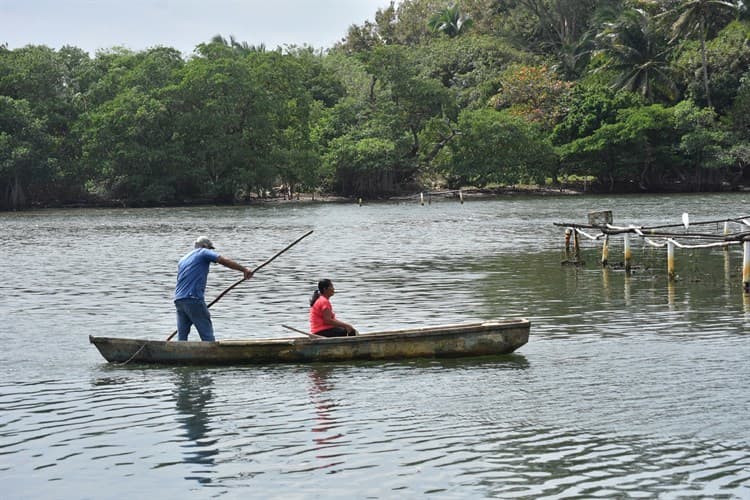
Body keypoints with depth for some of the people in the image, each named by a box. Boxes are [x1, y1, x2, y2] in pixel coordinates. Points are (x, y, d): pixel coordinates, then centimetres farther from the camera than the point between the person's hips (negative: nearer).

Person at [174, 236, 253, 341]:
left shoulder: (182, 260, 27)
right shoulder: (203, 252, 6)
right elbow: (225, 261, -6)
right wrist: (244, 270, -5)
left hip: (178, 300, 7)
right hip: (193, 299, -7)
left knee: (182, 337, 7)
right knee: (207, 335, -5)